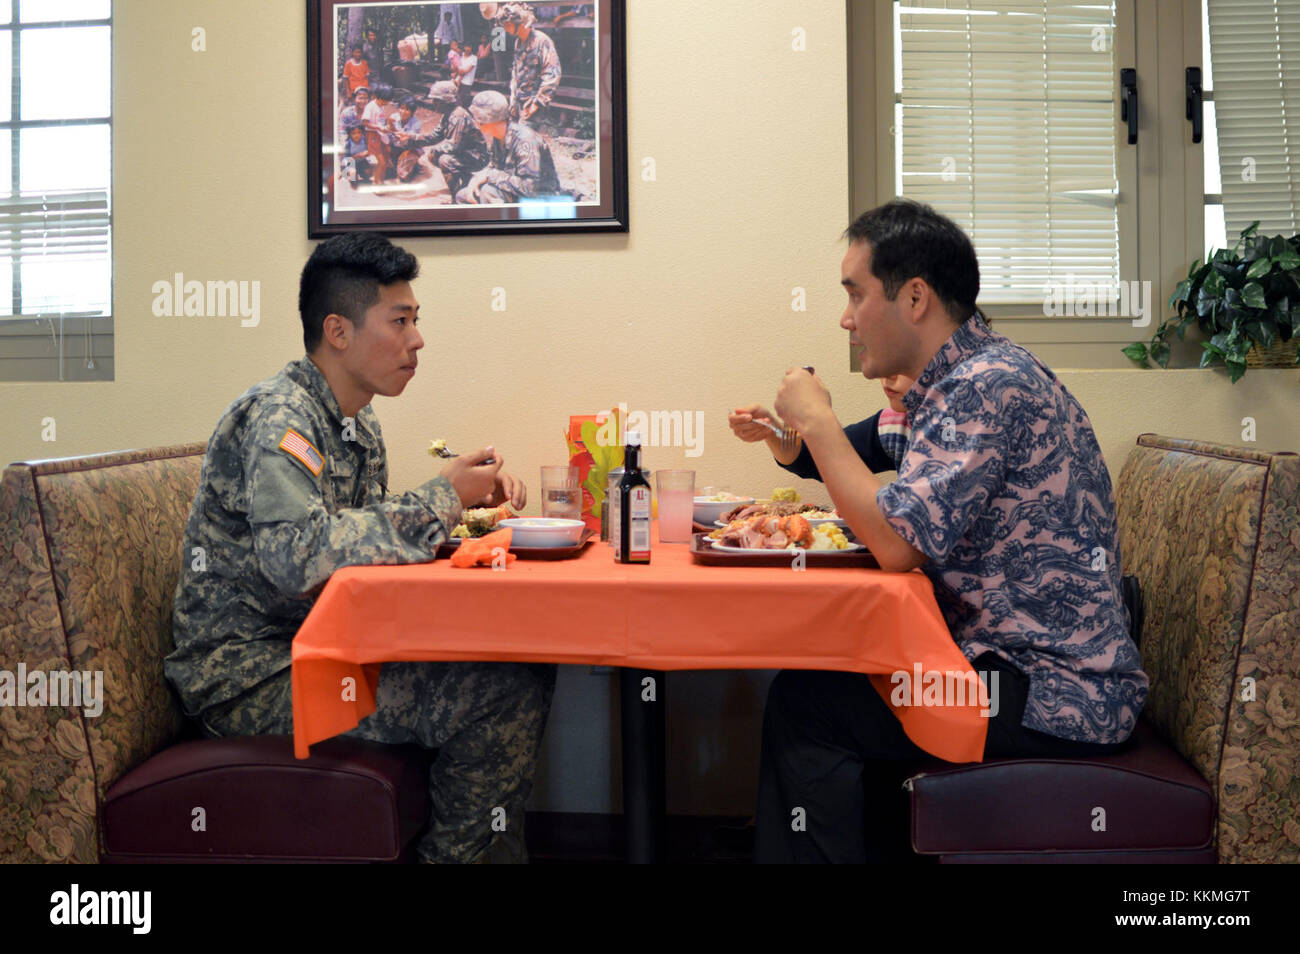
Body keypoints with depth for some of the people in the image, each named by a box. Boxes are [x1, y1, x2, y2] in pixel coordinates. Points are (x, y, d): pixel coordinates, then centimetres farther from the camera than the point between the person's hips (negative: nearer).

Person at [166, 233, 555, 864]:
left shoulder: (358, 424, 11)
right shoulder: (275, 417, -19)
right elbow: (297, 552, -35)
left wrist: (471, 498, 1)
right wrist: (441, 498, -24)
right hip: (248, 673, -9)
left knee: (525, 663, 1)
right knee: (502, 695, -20)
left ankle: (489, 845, 17)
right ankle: (457, 852, 4)